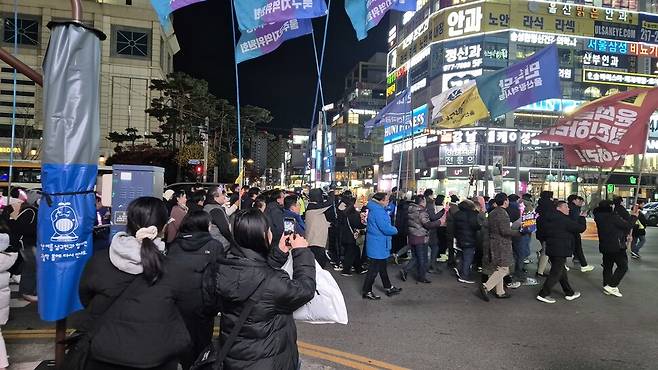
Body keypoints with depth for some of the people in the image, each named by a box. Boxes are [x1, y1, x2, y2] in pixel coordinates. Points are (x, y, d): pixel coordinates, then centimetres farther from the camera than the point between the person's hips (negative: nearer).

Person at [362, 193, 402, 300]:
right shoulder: (378, 211, -24)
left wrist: (392, 229, 1)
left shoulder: (377, 209, 9)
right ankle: (366, 292, 11)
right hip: (378, 245, -11)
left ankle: (389, 288, 34)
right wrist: (395, 230, -7)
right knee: (374, 269, 0)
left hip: (379, 244, 11)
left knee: (382, 267, 20)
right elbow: (386, 229, -26)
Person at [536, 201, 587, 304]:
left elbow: (544, 231, 18)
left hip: (551, 248, 9)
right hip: (561, 250, -9)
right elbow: (581, 228, -10)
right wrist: (581, 217, 5)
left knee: (561, 271, 19)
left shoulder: (549, 219, 9)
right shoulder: (565, 220, -16)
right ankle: (543, 294, -3)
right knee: (556, 273, -3)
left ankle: (569, 293, 31)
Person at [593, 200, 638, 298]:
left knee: (607, 266, 14)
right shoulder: (613, 216, -18)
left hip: (604, 246, 7)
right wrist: (634, 216, 2)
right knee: (623, 266, 3)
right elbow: (627, 225, -12)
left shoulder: (599, 217, 2)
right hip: (617, 246, -7)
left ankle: (606, 287, 19)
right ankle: (611, 286, -2)